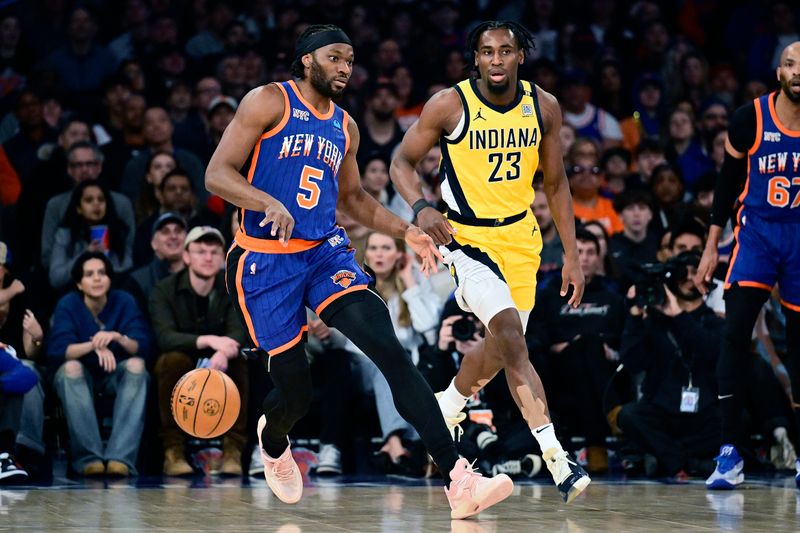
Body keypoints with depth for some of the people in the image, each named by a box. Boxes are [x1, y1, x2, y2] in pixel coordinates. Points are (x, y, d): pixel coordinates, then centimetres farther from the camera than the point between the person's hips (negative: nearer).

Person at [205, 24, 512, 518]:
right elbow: (217, 174, -11)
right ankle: (272, 442, 40)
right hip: (266, 259, -4)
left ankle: (459, 481, -27)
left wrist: (406, 231, 17)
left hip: (326, 251, 4)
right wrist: (270, 204, -28)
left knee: (391, 351, -18)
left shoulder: (344, 126, 15)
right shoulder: (269, 102, -4)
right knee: (296, 389, -2)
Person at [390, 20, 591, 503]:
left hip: (520, 237, 5)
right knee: (511, 336, -22)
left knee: (502, 347, 14)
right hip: (466, 237, -5)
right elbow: (402, 161, -3)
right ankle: (555, 455, -23)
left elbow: (556, 183, 7)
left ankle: (449, 406, 44)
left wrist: (572, 254, 5)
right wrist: (421, 208, -23)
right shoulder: (449, 105, -13)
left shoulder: (544, 107, -2)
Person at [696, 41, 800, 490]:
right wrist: (712, 247, 4)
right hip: (757, 230, 0)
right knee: (735, 333, -15)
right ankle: (730, 454, -13)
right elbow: (728, 182, 3)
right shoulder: (750, 119, -7)